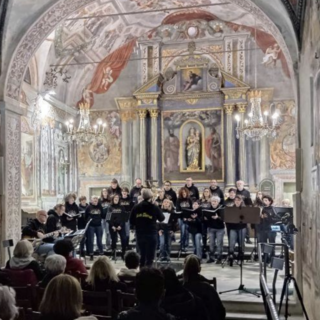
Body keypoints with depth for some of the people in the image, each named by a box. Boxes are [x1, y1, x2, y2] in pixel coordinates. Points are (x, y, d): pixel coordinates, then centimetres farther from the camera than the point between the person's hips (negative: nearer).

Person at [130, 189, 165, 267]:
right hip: (151, 234, -4)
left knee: (142, 256, 18)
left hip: (139, 234, 4)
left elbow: (132, 222, 3)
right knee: (150, 257, 2)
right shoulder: (155, 207, -8)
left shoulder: (136, 207, 0)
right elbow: (161, 219, 6)